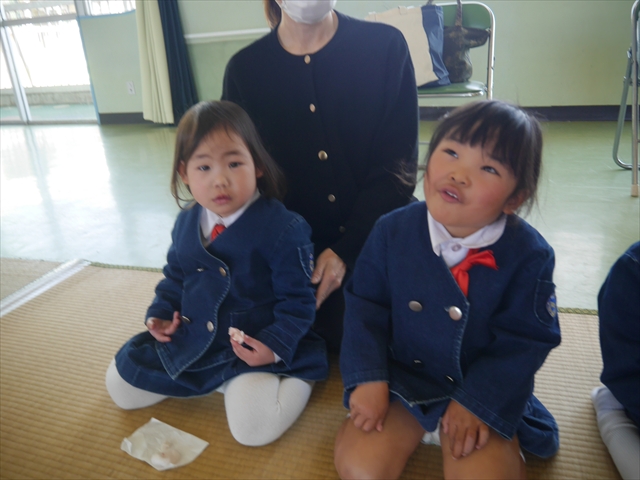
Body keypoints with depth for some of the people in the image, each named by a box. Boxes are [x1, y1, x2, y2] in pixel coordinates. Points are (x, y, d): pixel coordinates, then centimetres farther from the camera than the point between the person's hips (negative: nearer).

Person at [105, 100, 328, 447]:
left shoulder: (284, 229, -21)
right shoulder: (186, 222, -1)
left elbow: (296, 300, -15)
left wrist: (276, 346, -26)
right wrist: (161, 314, 1)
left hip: (256, 347, -6)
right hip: (190, 339, 7)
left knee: (252, 426, -27)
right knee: (121, 384, 14)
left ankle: (298, 375, 2)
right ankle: (218, 379, 22)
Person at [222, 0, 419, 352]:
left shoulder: (385, 46, -6)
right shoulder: (245, 68, -2)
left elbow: (399, 165, -9)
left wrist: (346, 250, -17)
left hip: (380, 242, 0)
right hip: (297, 255, 1)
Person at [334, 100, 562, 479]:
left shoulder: (529, 254, -15)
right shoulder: (392, 231, -11)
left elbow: (525, 340, -10)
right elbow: (365, 307, -5)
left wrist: (477, 403, -15)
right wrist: (369, 378, -14)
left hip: (483, 389, 0)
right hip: (401, 381, 1)